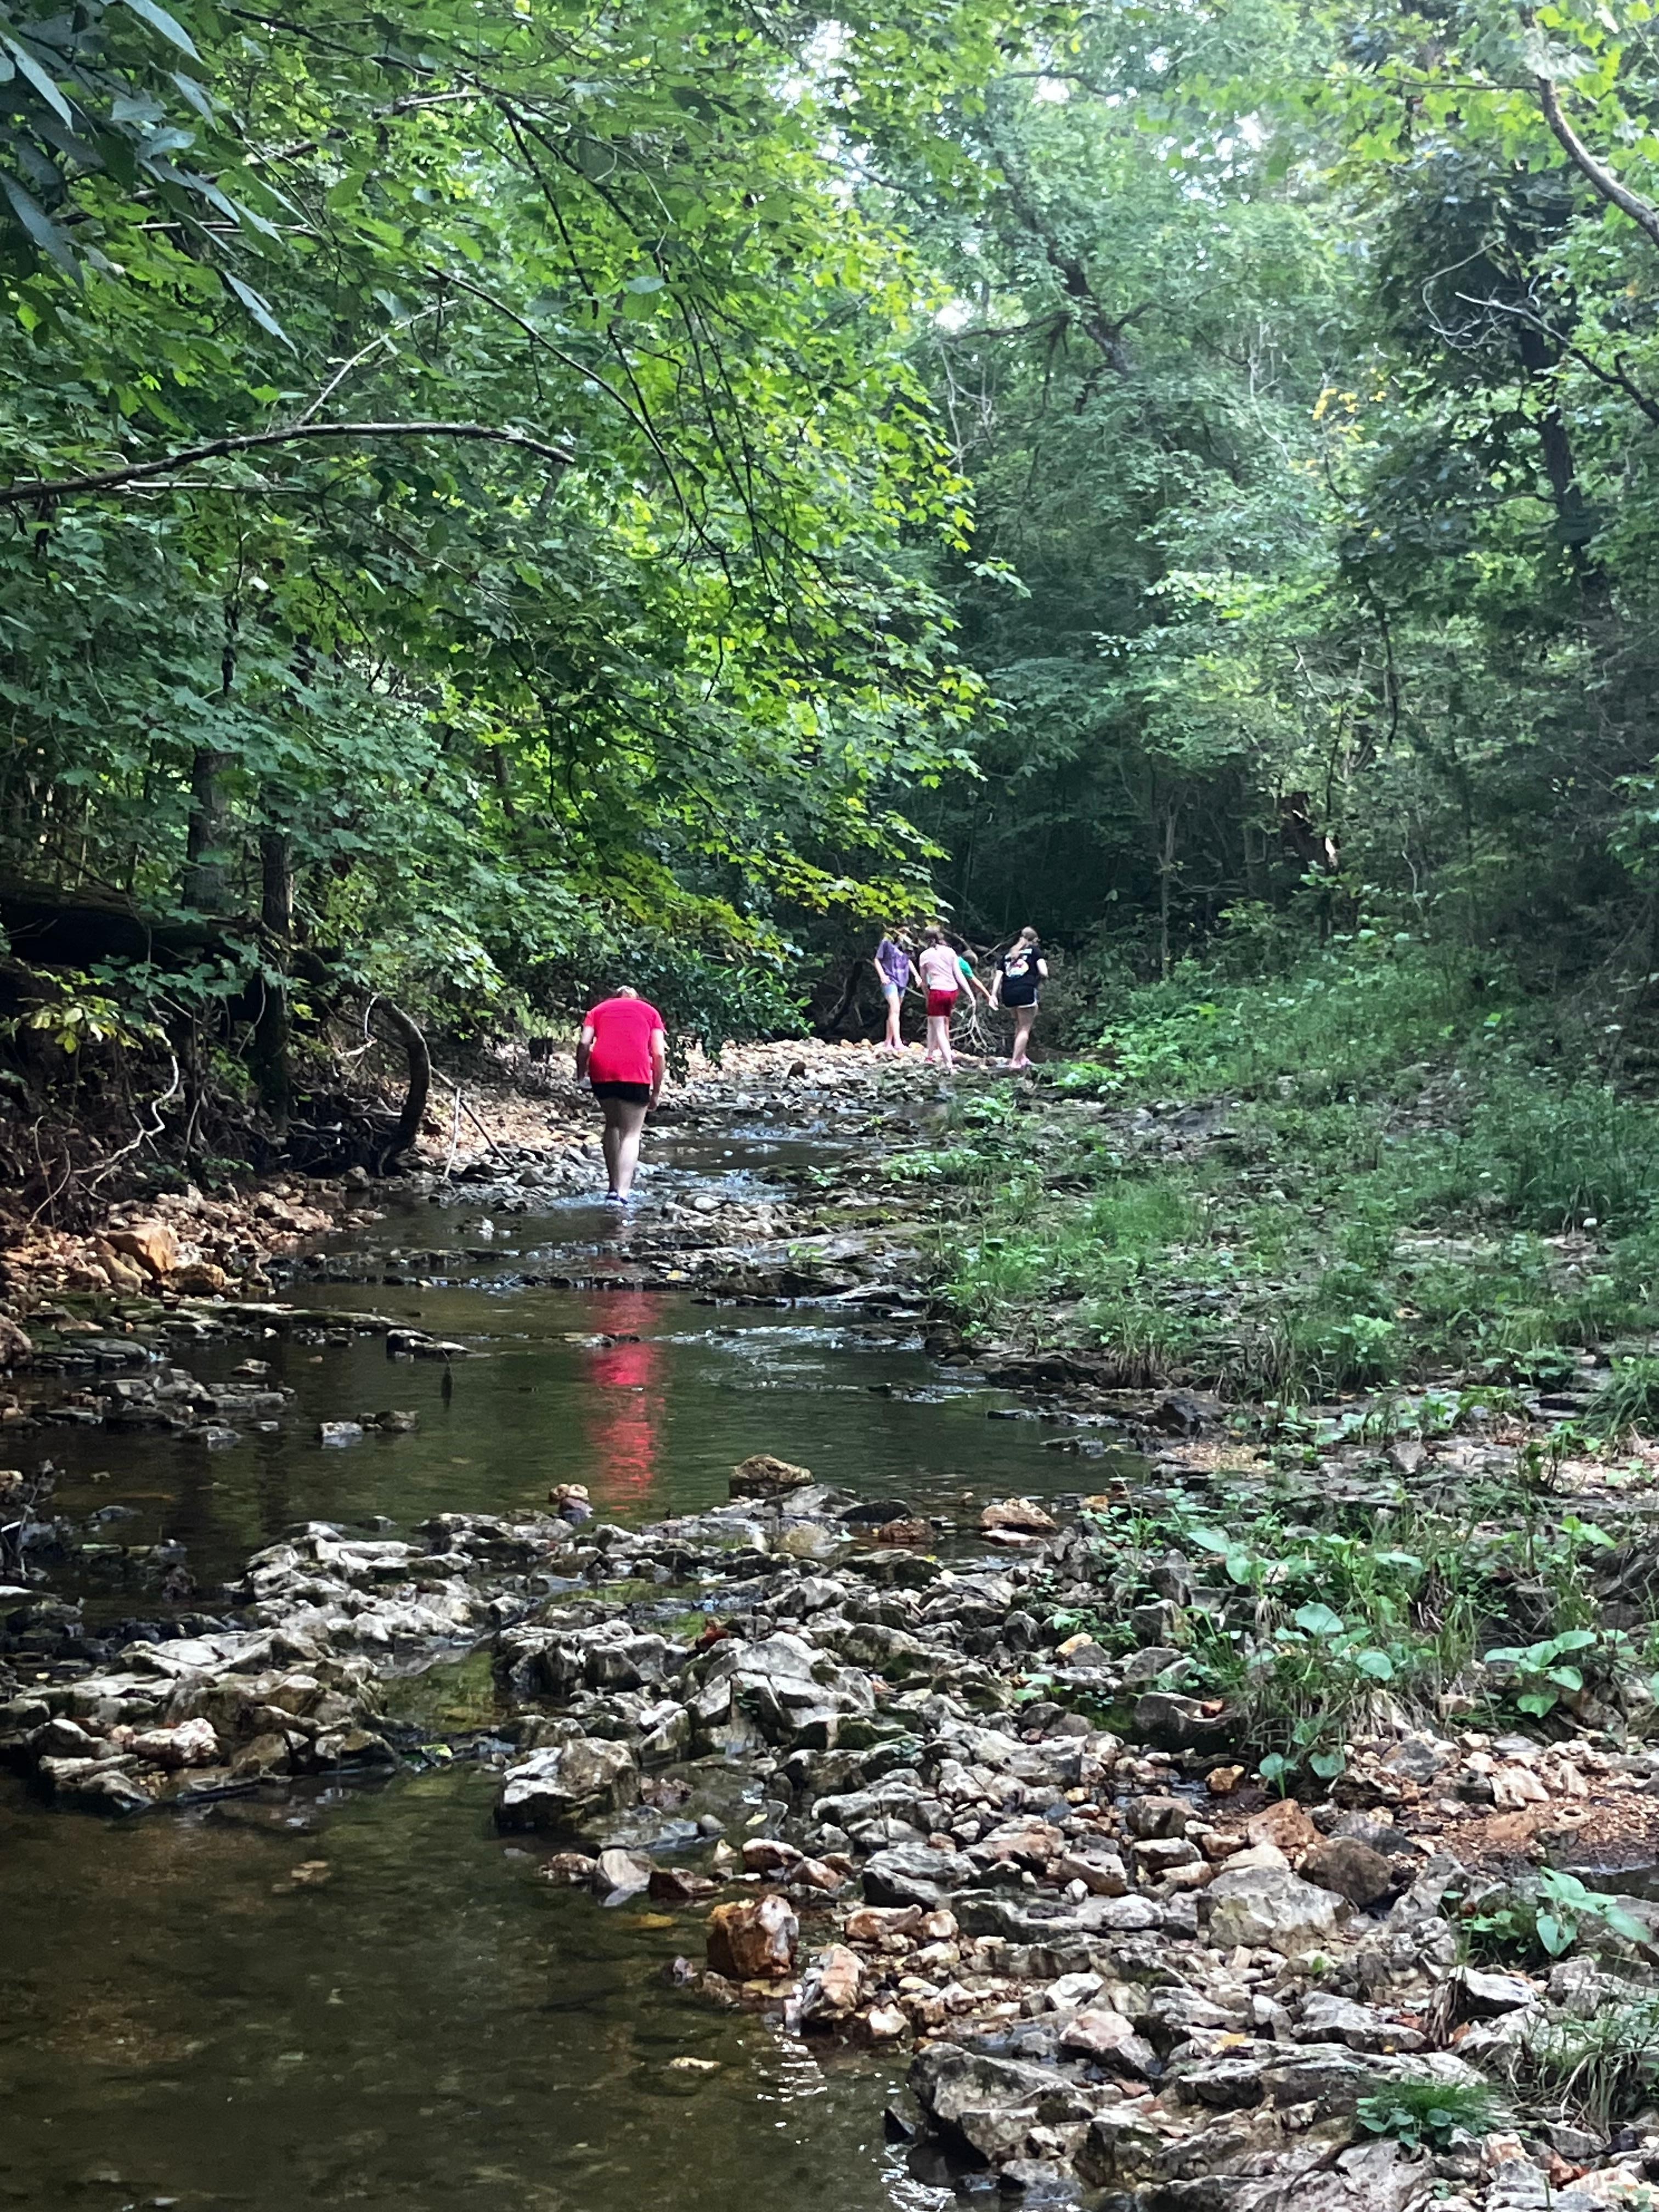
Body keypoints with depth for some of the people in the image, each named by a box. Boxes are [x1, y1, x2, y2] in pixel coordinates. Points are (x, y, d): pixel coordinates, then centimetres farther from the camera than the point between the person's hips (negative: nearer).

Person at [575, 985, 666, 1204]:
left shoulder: (598, 1009, 24)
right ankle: (622, 1193, -15)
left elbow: (584, 1043, 6)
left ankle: (614, 1188, 18)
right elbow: (659, 1054, 9)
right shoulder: (650, 1012, 21)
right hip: (635, 1071, -2)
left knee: (612, 1125, 21)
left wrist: (581, 1075, 14)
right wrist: (656, 1091, 13)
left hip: (601, 1070, 2)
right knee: (631, 1134, 0)